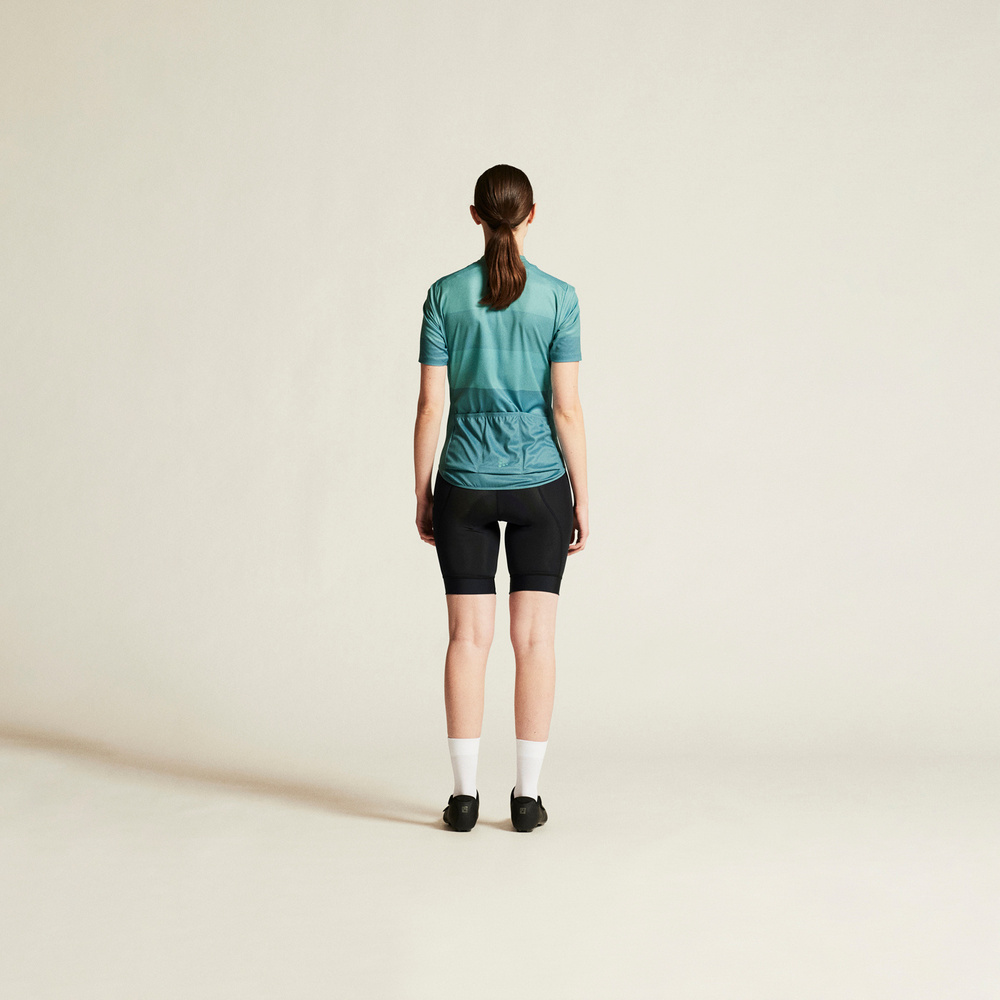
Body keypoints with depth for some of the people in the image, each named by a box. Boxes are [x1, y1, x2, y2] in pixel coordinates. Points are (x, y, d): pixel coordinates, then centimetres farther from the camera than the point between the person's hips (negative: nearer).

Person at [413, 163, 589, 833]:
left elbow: (431, 405, -3)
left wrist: (422, 494, 6)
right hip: (540, 483, -1)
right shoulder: (558, 298, -6)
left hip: (465, 485, 1)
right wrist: (582, 497, 1)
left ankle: (465, 794, 6)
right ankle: (527, 795, 6)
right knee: (535, 638, 4)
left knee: (469, 637, 4)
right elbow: (566, 407, -7)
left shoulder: (445, 295, -3)